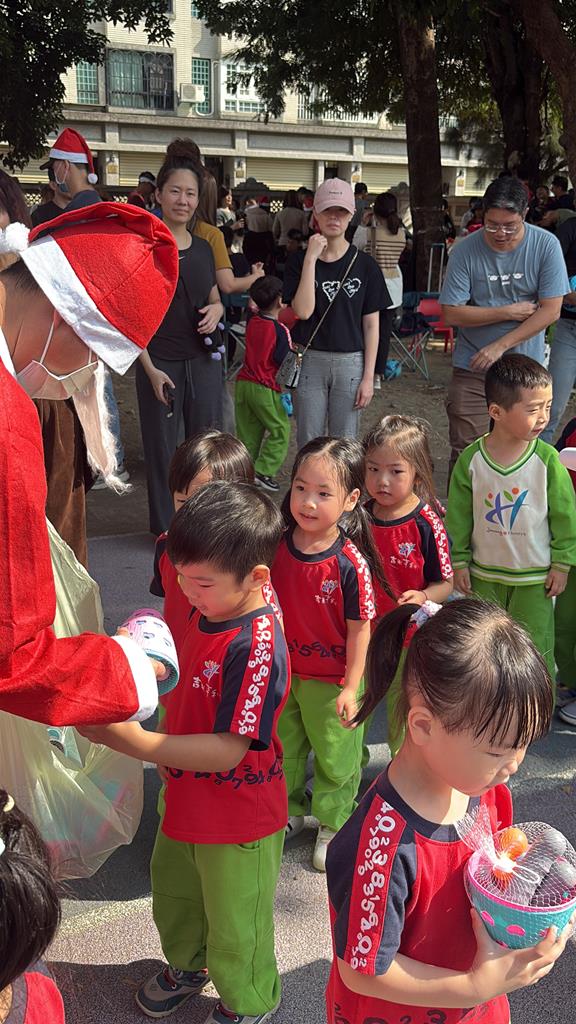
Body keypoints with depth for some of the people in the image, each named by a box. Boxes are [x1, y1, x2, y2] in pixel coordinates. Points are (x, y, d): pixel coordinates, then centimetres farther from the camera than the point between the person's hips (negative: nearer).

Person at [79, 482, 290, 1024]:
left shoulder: (257, 647, -34)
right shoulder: (206, 614, -6)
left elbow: (227, 751, -35)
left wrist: (135, 741, -38)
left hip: (238, 820, -8)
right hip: (186, 801, 9)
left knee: (234, 926, 18)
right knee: (173, 895, 32)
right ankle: (187, 965, 62)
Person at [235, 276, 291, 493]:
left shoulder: (252, 322, 5)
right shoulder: (280, 330, -13)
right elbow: (283, 362, -14)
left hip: (243, 383, 7)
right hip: (265, 388, -7)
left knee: (248, 431, 13)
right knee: (281, 430, 4)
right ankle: (264, 471, -4)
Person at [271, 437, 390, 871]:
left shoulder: (350, 563, -24)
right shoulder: (277, 547, -10)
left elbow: (360, 629, -17)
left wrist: (350, 688, -15)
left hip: (331, 679, -5)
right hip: (281, 672, 5)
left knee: (335, 757, 15)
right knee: (282, 748, 23)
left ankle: (333, 825, 38)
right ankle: (288, 811, 47)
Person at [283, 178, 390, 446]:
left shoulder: (365, 265, 0)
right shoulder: (299, 261, 1)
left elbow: (371, 324, 1)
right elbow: (303, 311, -14)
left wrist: (368, 377, -3)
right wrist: (311, 258, -14)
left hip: (351, 363, 0)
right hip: (310, 361, 0)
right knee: (308, 444, 7)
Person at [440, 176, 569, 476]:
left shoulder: (546, 246, -6)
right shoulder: (465, 251, -8)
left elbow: (551, 311, -9)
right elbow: (451, 314, -9)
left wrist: (501, 345, -14)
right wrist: (509, 311, -11)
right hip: (472, 370, -1)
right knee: (464, 453, -1)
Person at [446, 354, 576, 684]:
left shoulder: (547, 460, -14)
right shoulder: (471, 459, -11)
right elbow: (458, 515, -1)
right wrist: (459, 561, 2)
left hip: (535, 576, -1)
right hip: (484, 573, 2)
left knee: (535, 648, 9)